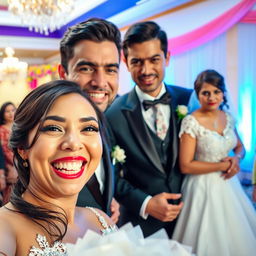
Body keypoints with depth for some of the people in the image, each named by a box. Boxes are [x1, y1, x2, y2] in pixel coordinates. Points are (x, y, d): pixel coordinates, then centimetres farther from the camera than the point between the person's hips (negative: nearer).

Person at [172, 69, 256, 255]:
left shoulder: (228, 118, 2)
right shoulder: (191, 122, -16)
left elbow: (239, 147, 17)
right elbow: (186, 166, -18)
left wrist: (237, 158, -6)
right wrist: (222, 166, -15)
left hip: (229, 184, 6)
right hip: (205, 187, -6)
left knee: (236, 236, 16)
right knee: (210, 241, 6)